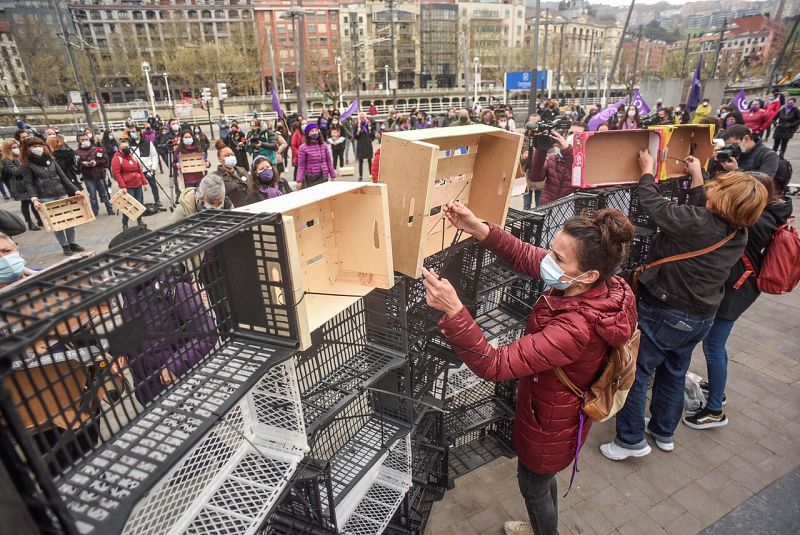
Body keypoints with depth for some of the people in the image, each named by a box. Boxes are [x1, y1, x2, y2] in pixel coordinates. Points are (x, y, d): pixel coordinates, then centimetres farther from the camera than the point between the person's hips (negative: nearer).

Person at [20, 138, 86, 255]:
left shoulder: (50, 159, 11)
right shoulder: (27, 164, -2)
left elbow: (62, 177, 11)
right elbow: (28, 183, -8)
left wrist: (75, 190, 3)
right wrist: (34, 198, -23)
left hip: (62, 194, 4)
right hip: (45, 198, -4)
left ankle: (72, 243, 16)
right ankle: (65, 246, 8)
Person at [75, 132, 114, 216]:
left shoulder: (97, 149, 6)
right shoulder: (77, 152, 4)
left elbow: (104, 159, -1)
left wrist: (96, 162, -15)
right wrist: (82, 163, -22)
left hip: (99, 175, 0)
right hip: (88, 177, 0)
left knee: (104, 194, 10)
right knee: (92, 195, 4)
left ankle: (110, 209, 18)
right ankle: (95, 211, 13)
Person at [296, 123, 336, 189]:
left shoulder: (323, 145, 4)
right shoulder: (303, 148, -6)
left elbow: (329, 161, 10)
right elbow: (301, 166, -6)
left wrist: (332, 175, 10)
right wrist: (299, 181, -11)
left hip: (324, 177, 4)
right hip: (311, 178, -3)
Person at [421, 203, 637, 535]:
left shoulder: (575, 329, -43)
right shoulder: (603, 288, -18)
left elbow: (494, 366, -41)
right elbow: (528, 257, -10)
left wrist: (453, 310, -51)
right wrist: (480, 230, -24)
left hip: (550, 421, -8)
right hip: (557, 407, 8)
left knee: (533, 486, 25)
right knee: (542, 478, 35)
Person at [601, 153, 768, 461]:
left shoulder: (695, 224, -27)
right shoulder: (739, 234, -2)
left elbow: (652, 203, -16)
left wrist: (647, 169, 2)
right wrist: (696, 175, 21)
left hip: (663, 313, -8)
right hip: (701, 317, 8)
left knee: (635, 373, 5)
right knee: (674, 373, 22)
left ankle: (631, 440, 16)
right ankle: (664, 432, 40)